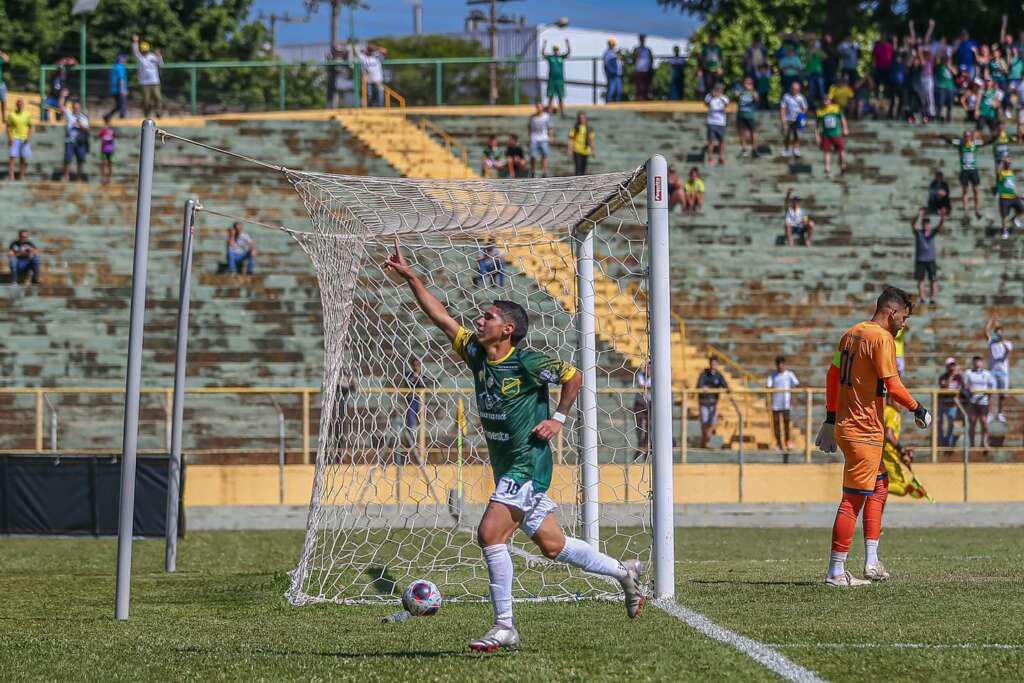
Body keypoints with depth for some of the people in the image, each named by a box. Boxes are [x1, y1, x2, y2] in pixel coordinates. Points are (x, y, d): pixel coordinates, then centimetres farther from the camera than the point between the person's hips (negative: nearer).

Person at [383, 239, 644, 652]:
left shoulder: (528, 362, -14)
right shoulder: (475, 353, 4)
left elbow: (574, 377, -1)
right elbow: (440, 318, 6)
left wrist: (559, 418, -5)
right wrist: (409, 277, 2)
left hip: (528, 462, -8)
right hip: (505, 465, 8)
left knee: (490, 533, -18)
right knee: (552, 546, 12)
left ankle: (504, 629, -12)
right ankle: (623, 572, 31)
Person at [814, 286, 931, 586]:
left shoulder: (851, 333, 13)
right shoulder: (882, 338, -14)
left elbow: (832, 376, 17)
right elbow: (893, 385, -18)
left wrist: (831, 418, 22)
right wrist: (918, 409, -3)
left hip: (843, 425, 10)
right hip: (865, 432, -10)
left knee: (879, 488, 20)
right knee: (853, 500, -7)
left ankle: (871, 561, 18)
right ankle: (836, 572, -7)